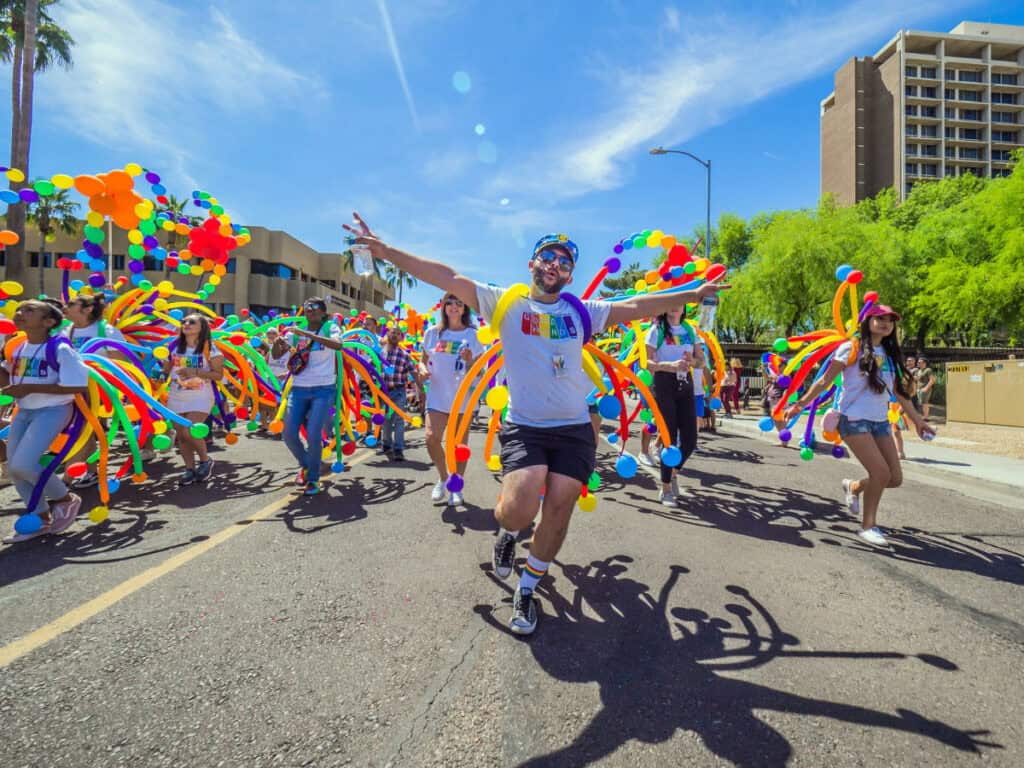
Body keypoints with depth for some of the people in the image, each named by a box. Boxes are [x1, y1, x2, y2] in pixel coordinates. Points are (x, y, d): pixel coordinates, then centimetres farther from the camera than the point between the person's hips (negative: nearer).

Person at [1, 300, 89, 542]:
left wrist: (31, 388, -22)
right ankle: (42, 519, 23)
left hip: (53, 411, -8)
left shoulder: (60, 349, -16)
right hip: (24, 412, 8)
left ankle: (67, 499, 8)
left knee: (22, 464, -17)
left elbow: (79, 386, -22)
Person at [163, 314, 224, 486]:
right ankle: (190, 469, 21)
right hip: (176, 398, 5)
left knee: (190, 432, -17)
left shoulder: (209, 348, -8)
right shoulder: (175, 346, 4)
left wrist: (196, 372, -19)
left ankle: (205, 461, 8)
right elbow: (167, 369, 12)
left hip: (200, 398, -5)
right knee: (181, 435, 8)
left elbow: (218, 374, -10)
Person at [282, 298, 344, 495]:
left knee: (313, 435, -10)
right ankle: (305, 465, 29)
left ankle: (313, 478, 12)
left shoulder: (330, 328, -2)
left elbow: (338, 344, -25)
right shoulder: (298, 330, 11)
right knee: (289, 434, 0)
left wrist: (308, 334, -29)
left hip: (323, 389, -4)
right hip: (299, 389, 4)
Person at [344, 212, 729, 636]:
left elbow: (636, 307, 9)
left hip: (574, 429, 3)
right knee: (519, 508, -20)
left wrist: (693, 295, 7)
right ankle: (506, 534, 20)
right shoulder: (507, 302, 2)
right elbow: (449, 278, -5)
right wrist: (386, 251, -10)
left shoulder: (581, 311, 9)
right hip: (523, 428, -3)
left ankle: (526, 591, 25)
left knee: (558, 512, 0)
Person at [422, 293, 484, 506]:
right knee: (431, 438, -14)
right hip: (437, 396, 1)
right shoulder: (432, 333, 5)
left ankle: (456, 488, 23)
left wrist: (469, 361, -20)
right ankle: (443, 478, 13)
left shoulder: (473, 335, 1)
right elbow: (424, 360, 16)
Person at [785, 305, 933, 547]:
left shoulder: (890, 354, 14)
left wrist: (917, 419, 18)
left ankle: (853, 487, 30)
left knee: (895, 477, 0)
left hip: (880, 422, 7)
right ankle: (867, 526, 5)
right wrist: (800, 403, -13)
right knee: (881, 473, -13)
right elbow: (825, 381, -7)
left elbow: (899, 391, 19)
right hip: (854, 419, -7)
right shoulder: (851, 349, -5)